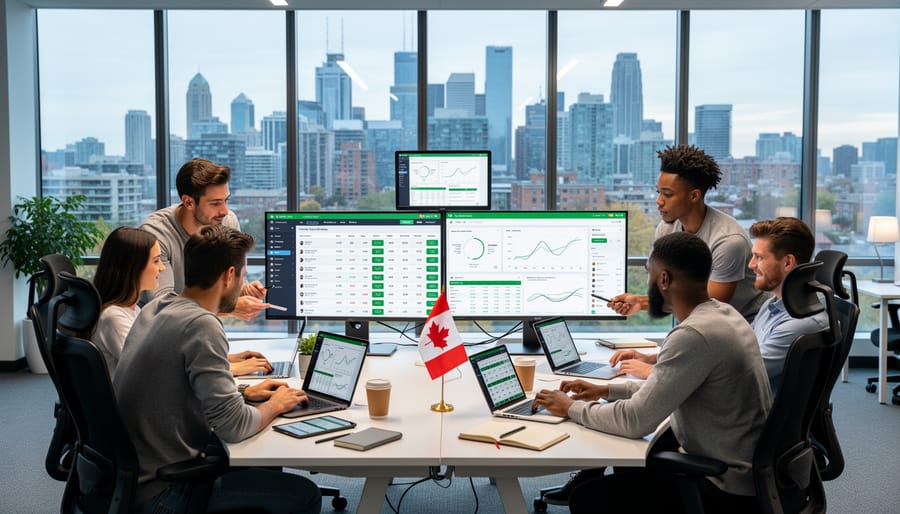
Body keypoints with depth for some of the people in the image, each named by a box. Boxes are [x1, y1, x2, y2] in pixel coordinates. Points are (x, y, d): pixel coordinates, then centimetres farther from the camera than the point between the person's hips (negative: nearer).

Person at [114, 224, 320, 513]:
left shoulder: (156, 308, 3)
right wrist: (275, 405, -5)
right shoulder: (201, 325, -24)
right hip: (161, 490, -9)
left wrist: (244, 393, 13)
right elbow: (233, 426, -24)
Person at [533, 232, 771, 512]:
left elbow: (635, 421, -23)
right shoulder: (722, 313, 5)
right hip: (737, 469, 9)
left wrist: (573, 408, -7)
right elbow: (665, 390, 18)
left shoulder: (694, 335, -26)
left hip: (727, 490, -9)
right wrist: (607, 391, 12)